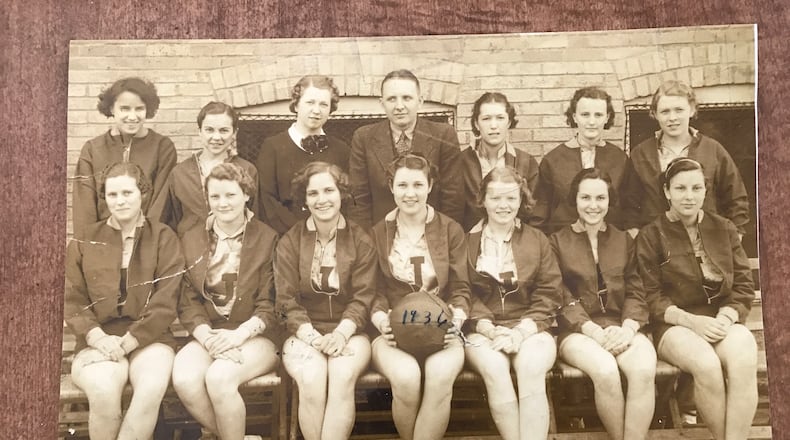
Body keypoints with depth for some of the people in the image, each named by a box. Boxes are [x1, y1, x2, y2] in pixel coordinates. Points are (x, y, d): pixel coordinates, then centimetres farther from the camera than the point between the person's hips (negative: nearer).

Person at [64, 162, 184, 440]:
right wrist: (97, 337, -12)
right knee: (103, 391, -30)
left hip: (149, 338, 0)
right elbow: (72, 301, 5)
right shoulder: (85, 240, 11)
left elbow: (166, 302, -2)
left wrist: (130, 340, -13)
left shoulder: (163, 237, 6)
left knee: (152, 388, -31)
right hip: (99, 340, 1)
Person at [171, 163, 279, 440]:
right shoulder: (191, 240, 11)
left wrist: (238, 334, -19)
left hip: (255, 337, -3)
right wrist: (208, 336, -14)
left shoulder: (267, 239, 1)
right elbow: (187, 301, 4)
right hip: (206, 336, 3)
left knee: (219, 377, -31)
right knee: (184, 379, -26)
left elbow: (269, 304, -4)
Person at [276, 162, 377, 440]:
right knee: (311, 381, -30)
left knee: (343, 377, -31)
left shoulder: (361, 241, 5)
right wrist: (312, 335, -17)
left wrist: (342, 332, -19)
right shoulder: (289, 242, 5)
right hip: (304, 334, 0)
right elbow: (287, 300, -1)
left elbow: (363, 297, -1)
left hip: (348, 333, 0)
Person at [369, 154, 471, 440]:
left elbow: (460, 289, 6)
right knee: (405, 377, -32)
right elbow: (372, 292, 5)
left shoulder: (451, 230, 8)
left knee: (440, 376, -33)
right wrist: (382, 321, -16)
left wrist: (455, 321, -14)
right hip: (393, 332, 0)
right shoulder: (377, 233, 7)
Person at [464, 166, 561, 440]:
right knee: (494, 368, -33)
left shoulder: (538, 240, 13)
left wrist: (521, 331, -11)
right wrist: (490, 329, -14)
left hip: (530, 330, 1)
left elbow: (549, 294, 5)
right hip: (483, 331, 0)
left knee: (532, 368, -32)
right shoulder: (467, 242, 10)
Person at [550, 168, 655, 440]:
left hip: (620, 328, 3)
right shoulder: (558, 242, 8)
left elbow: (635, 292, 9)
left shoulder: (624, 241, 17)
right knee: (606, 370, -33)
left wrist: (627, 328, -12)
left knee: (644, 369, -31)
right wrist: (595, 330, -16)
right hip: (577, 330, -2)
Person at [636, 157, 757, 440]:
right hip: (675, 324, -2)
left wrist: (726, 317, -11)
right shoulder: (651, 235, 2)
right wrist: (692, 321, -18)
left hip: (722, 320, 3)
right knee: (707, 365, -33)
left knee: (744, 361, -31)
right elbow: (650, 297, -3)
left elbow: (743, 287, 9)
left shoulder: (724, 229, 12)